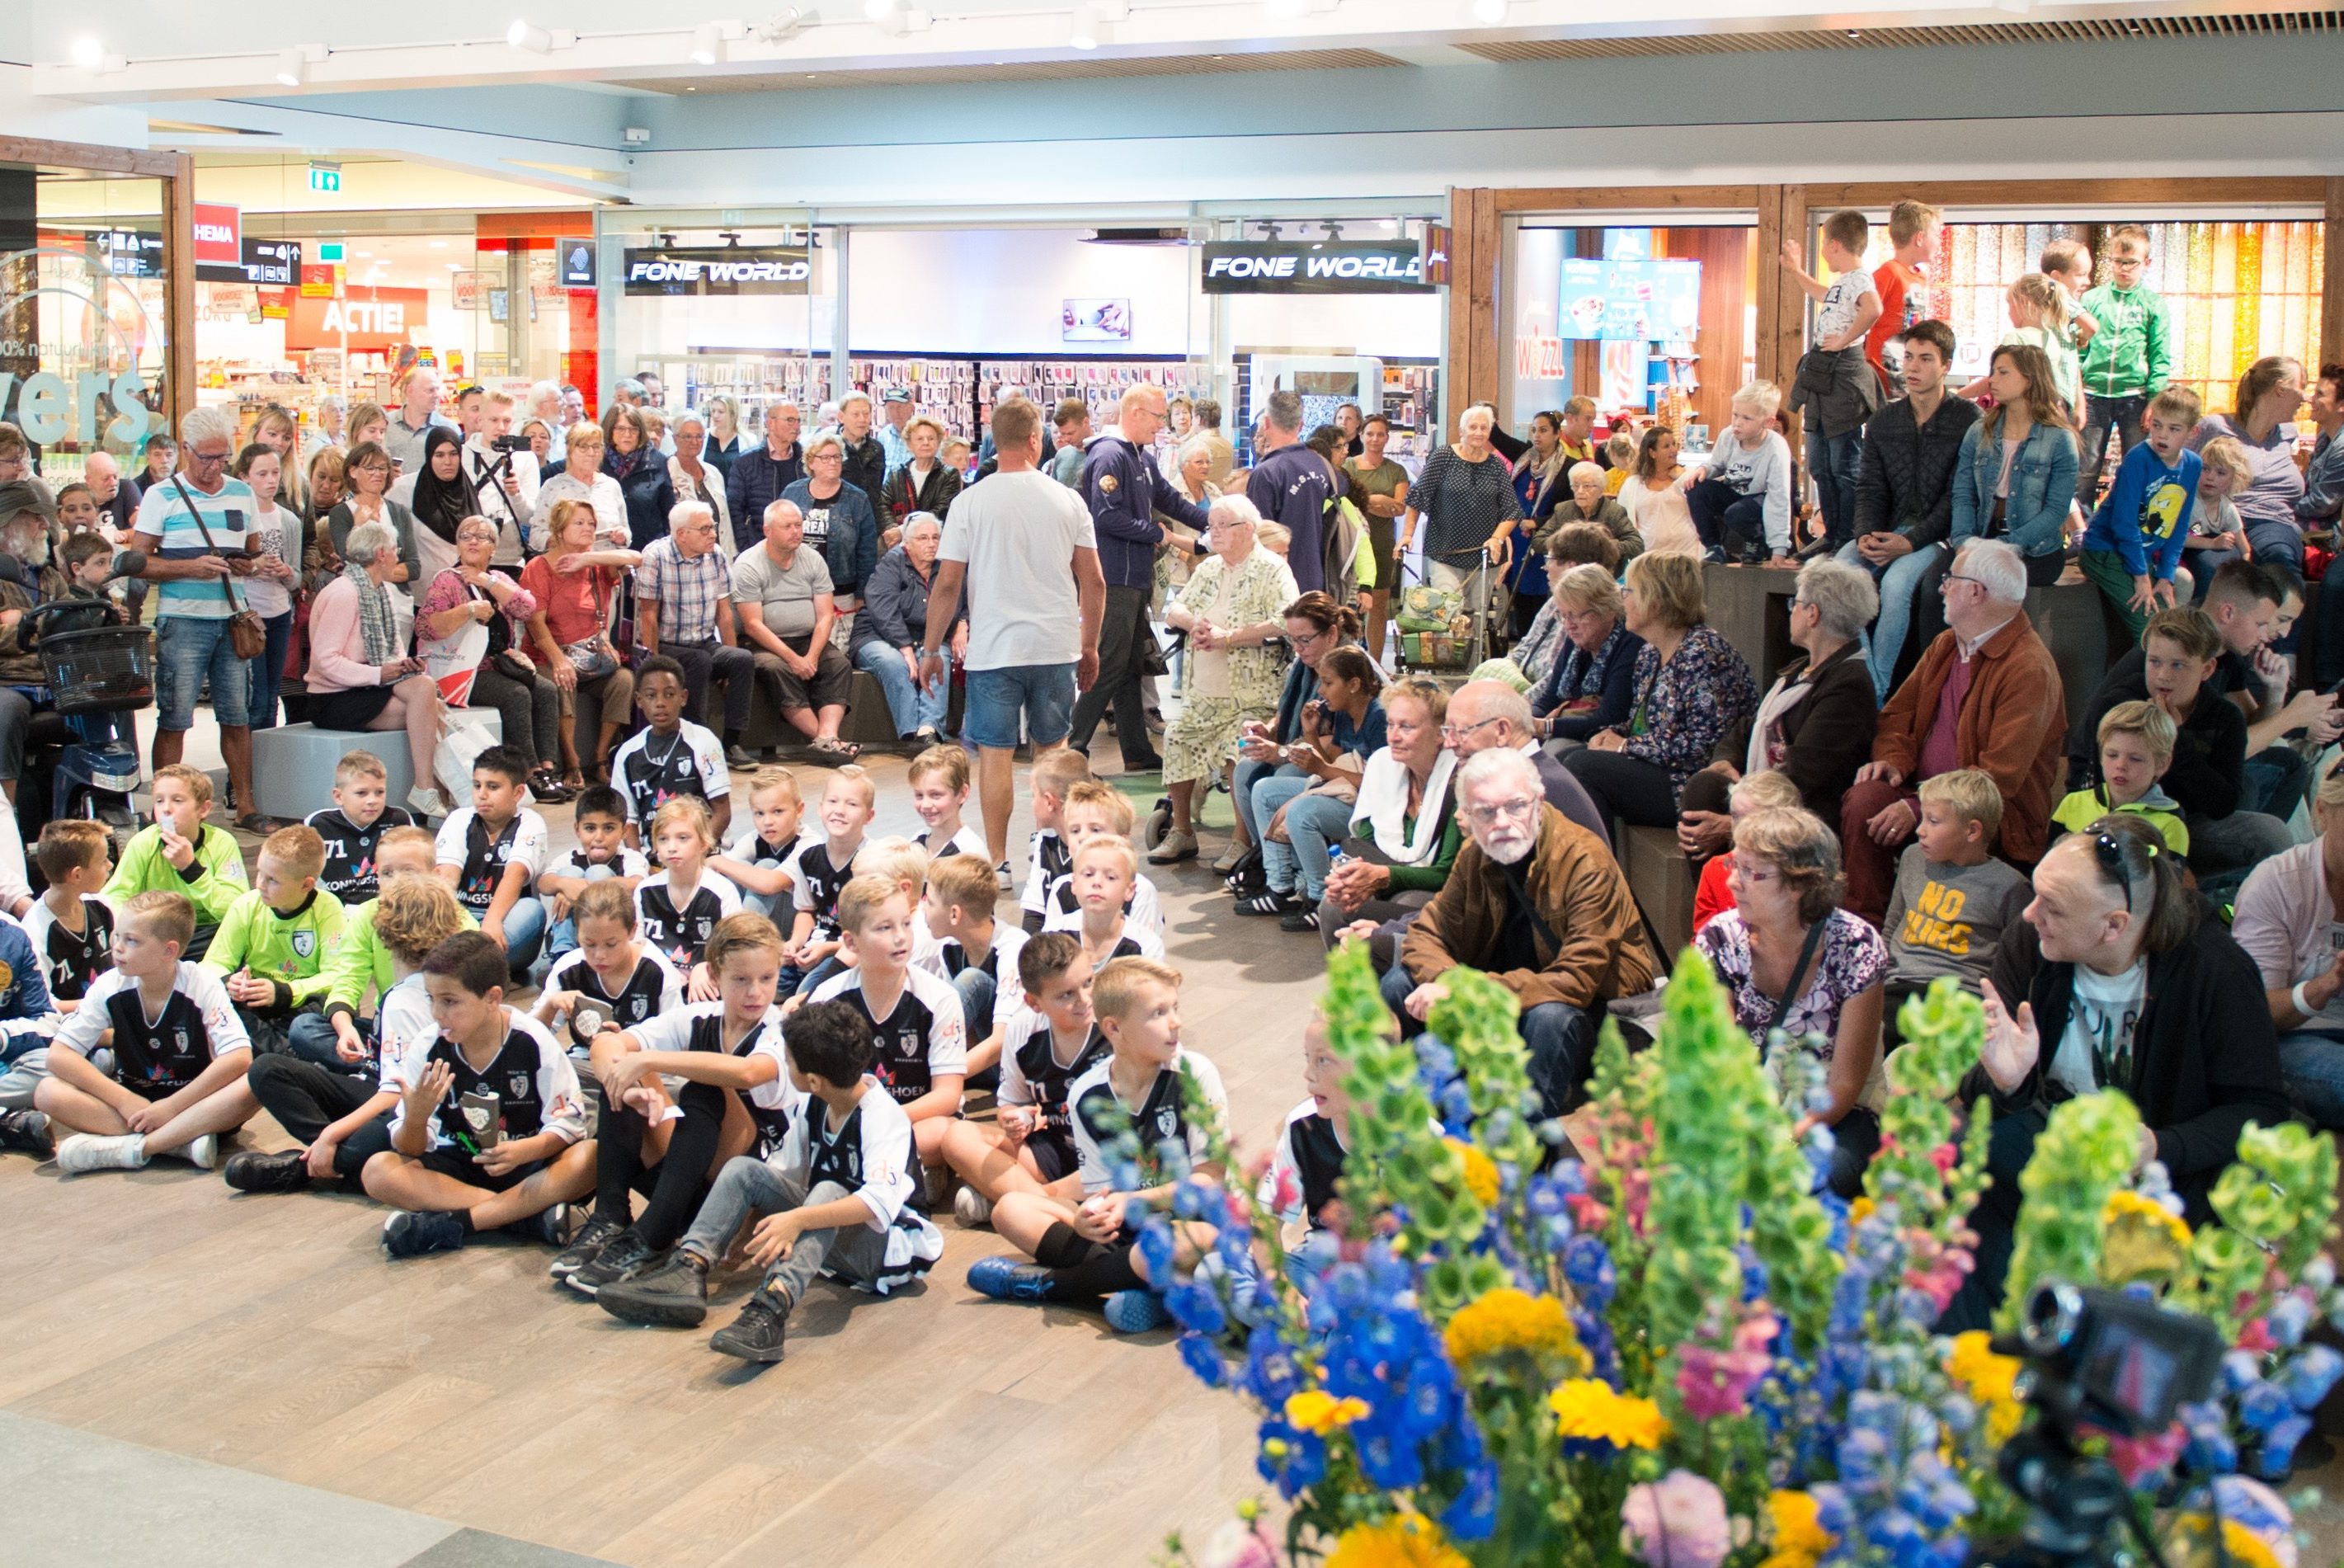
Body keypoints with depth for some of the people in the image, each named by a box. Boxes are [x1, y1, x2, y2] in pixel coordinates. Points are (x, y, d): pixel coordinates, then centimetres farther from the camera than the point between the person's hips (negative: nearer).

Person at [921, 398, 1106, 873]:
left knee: (994, 752, 3)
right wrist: (1090, 646, 16)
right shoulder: (1068, 500, 1)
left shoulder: (971, 502, -5)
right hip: (1057, 648, 2)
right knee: (1052, 749, 15)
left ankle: (998, 863, 5)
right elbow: (1093, 581, 4)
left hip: (994, 650, -2)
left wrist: (930, 649, 5)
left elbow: (947, 583, -5)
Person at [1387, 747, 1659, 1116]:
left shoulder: (1587, 861, -24)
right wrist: (1446, 982, -24)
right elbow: (1425, 935, 2)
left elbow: (1577, 981, -29)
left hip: (1595, 1000, -6)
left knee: (1551, 1017, -38)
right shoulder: (1474, 857, -4)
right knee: (1400, 984, -6)